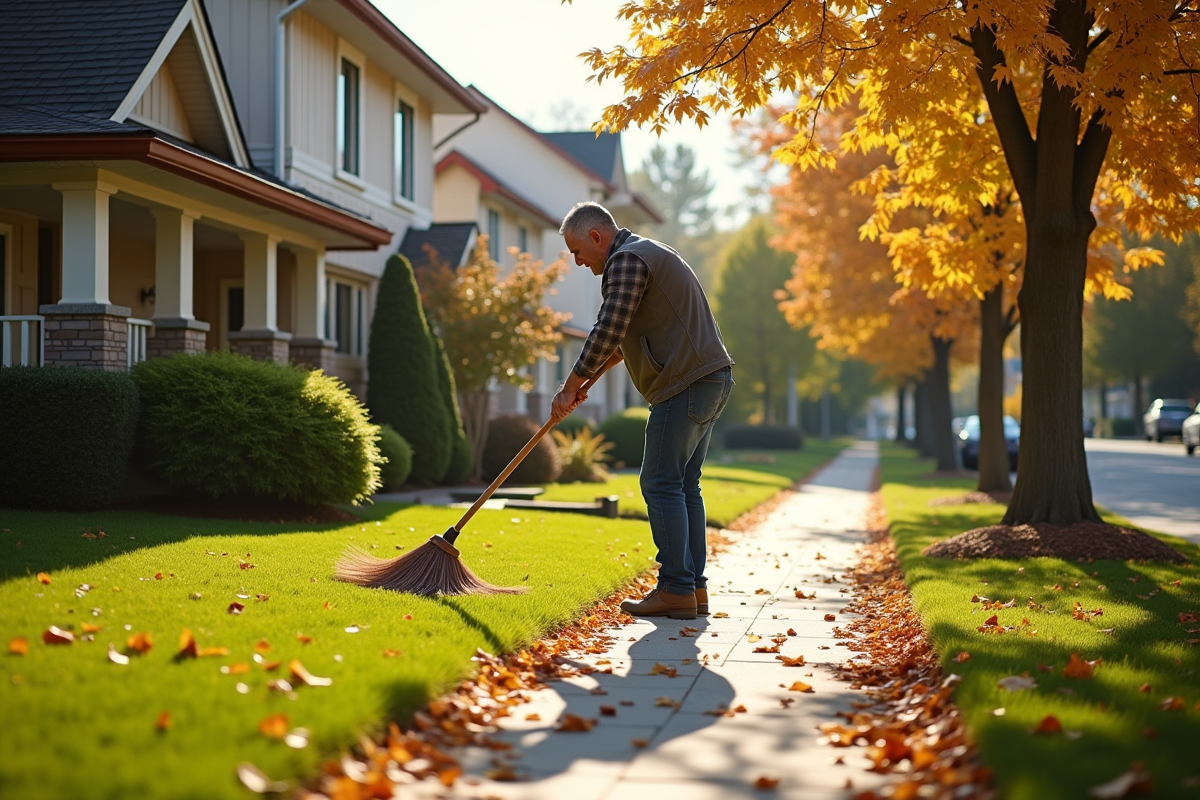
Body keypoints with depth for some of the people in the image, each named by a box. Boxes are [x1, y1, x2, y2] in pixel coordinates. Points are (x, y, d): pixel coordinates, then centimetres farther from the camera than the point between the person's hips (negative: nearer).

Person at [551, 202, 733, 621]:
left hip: (687, 385, -10)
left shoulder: (627, 259, -10)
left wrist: (571, 386, -11)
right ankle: (694, 587, 12)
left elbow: (608, 331, -18)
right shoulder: (650, 253, 24)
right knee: (684, 486, 11)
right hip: (711, 379, 10)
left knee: (662, 485, -8)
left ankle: (675, 590, -8)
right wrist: (614, 356, 21)